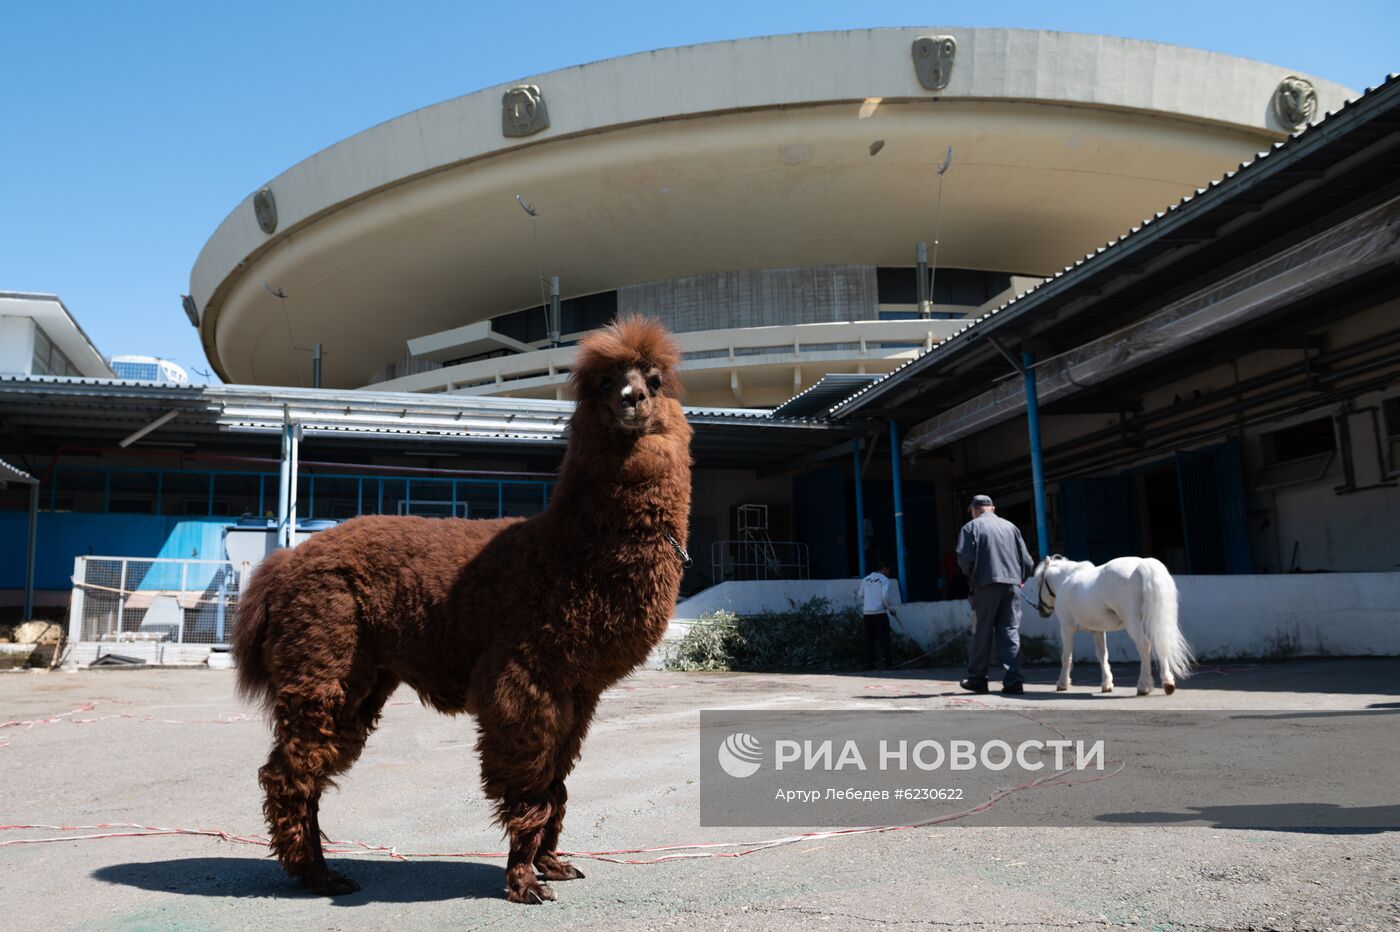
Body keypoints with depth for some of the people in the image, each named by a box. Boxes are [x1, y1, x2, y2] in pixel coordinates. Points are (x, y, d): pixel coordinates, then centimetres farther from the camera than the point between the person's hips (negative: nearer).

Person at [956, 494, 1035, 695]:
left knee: (982, 634, 7)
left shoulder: (971, 527, 2)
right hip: (1012, 584, 3)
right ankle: (1013, 681, -3)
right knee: (1010, 632, 4)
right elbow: (1027, 561, 10)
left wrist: (972, 577, 9)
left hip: (986, 585, -3)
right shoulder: (1010, 526, 13)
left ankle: (977, 679, 16)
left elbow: (964, 558, -9)